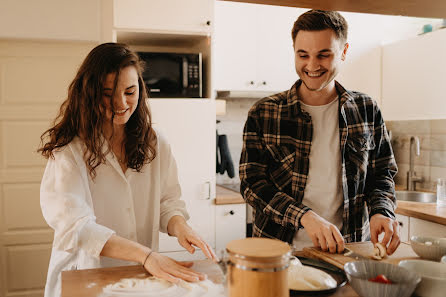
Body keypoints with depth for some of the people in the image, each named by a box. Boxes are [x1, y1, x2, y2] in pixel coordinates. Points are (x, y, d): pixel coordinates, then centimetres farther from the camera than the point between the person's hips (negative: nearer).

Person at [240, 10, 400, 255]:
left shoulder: (366, 110, 8)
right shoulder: (263, 113, 0)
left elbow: (382, 174, 14)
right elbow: (251, 182, -4)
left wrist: (382, 212, -7)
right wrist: (305, 216, -18)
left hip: (347, 249, 2)